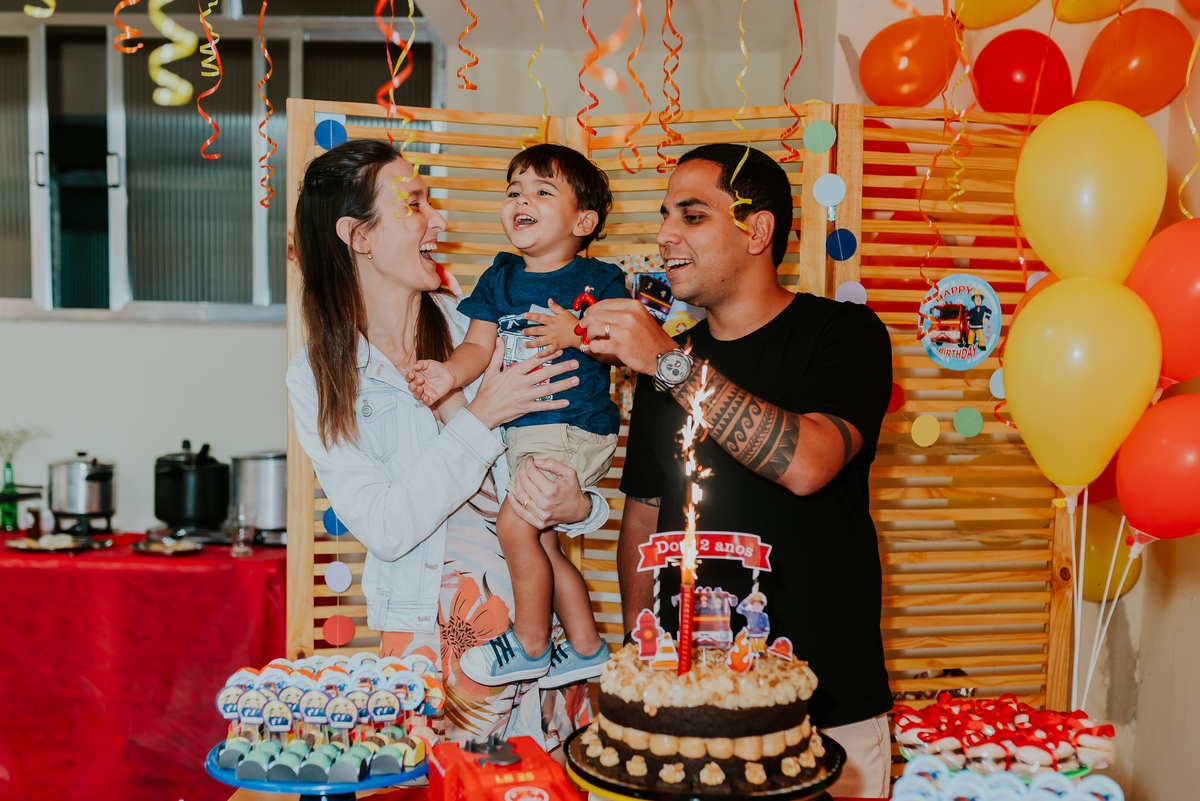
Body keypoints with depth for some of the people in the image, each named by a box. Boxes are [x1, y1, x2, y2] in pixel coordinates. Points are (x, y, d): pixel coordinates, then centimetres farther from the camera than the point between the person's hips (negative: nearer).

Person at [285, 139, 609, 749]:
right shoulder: (315, 379, -2)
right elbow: (384, 528, -12)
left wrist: (576, 505, -17)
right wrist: (480, 419, -17)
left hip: (535, 615, 1)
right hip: (423, 627, -1)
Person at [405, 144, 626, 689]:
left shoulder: (598, 280, -6)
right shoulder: (499, 278, 9)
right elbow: (479, 345, 3)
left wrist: (577, 333, -24)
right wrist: (450, 372, -18)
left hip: (572, 427, -7)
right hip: (519, 430, 7)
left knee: (514, 525, -13)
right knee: (542, 541, 12)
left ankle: (529, 646, 8)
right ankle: (586, 649, 28)